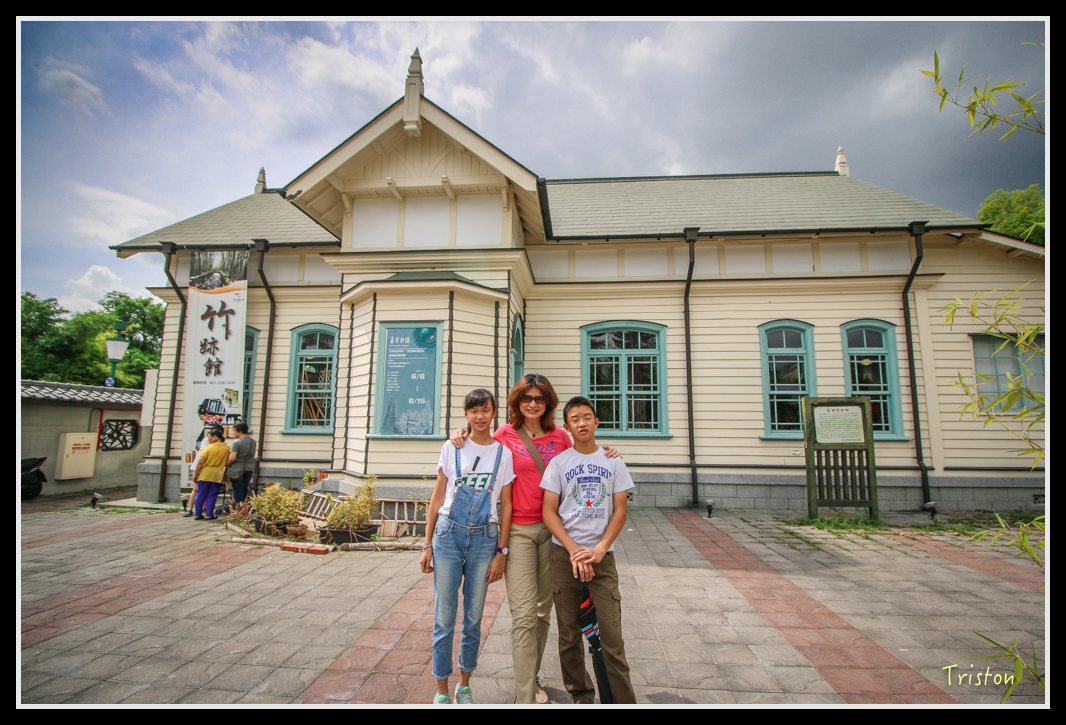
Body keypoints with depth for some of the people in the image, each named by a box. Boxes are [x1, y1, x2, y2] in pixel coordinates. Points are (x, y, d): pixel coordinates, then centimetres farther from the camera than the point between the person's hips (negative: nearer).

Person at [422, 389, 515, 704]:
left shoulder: (503, 453, 2)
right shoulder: (452, 448, 1)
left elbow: (506, 506, 4)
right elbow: (437, 498, 5)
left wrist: (500, 552, 1)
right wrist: (427, 545, 3)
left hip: (484, 538, 1)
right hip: (449, 534, 0)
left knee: (474, 617, 11)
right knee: (444, 618, 5)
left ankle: (464, 687, 31)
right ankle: (441, 691, 24)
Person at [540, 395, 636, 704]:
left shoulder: (613, 462, 4)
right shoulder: (559, 462, 0)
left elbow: (619, 512, 3)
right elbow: (549, 513, -2)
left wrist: (598, 550, -9)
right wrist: (574, 551, -11)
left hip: (602, 555, 0)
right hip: (564, 554, 0)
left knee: (612, 634, -2)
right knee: (569, 633, 9)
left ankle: (623, 699, 14)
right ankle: (580, 693, 27)